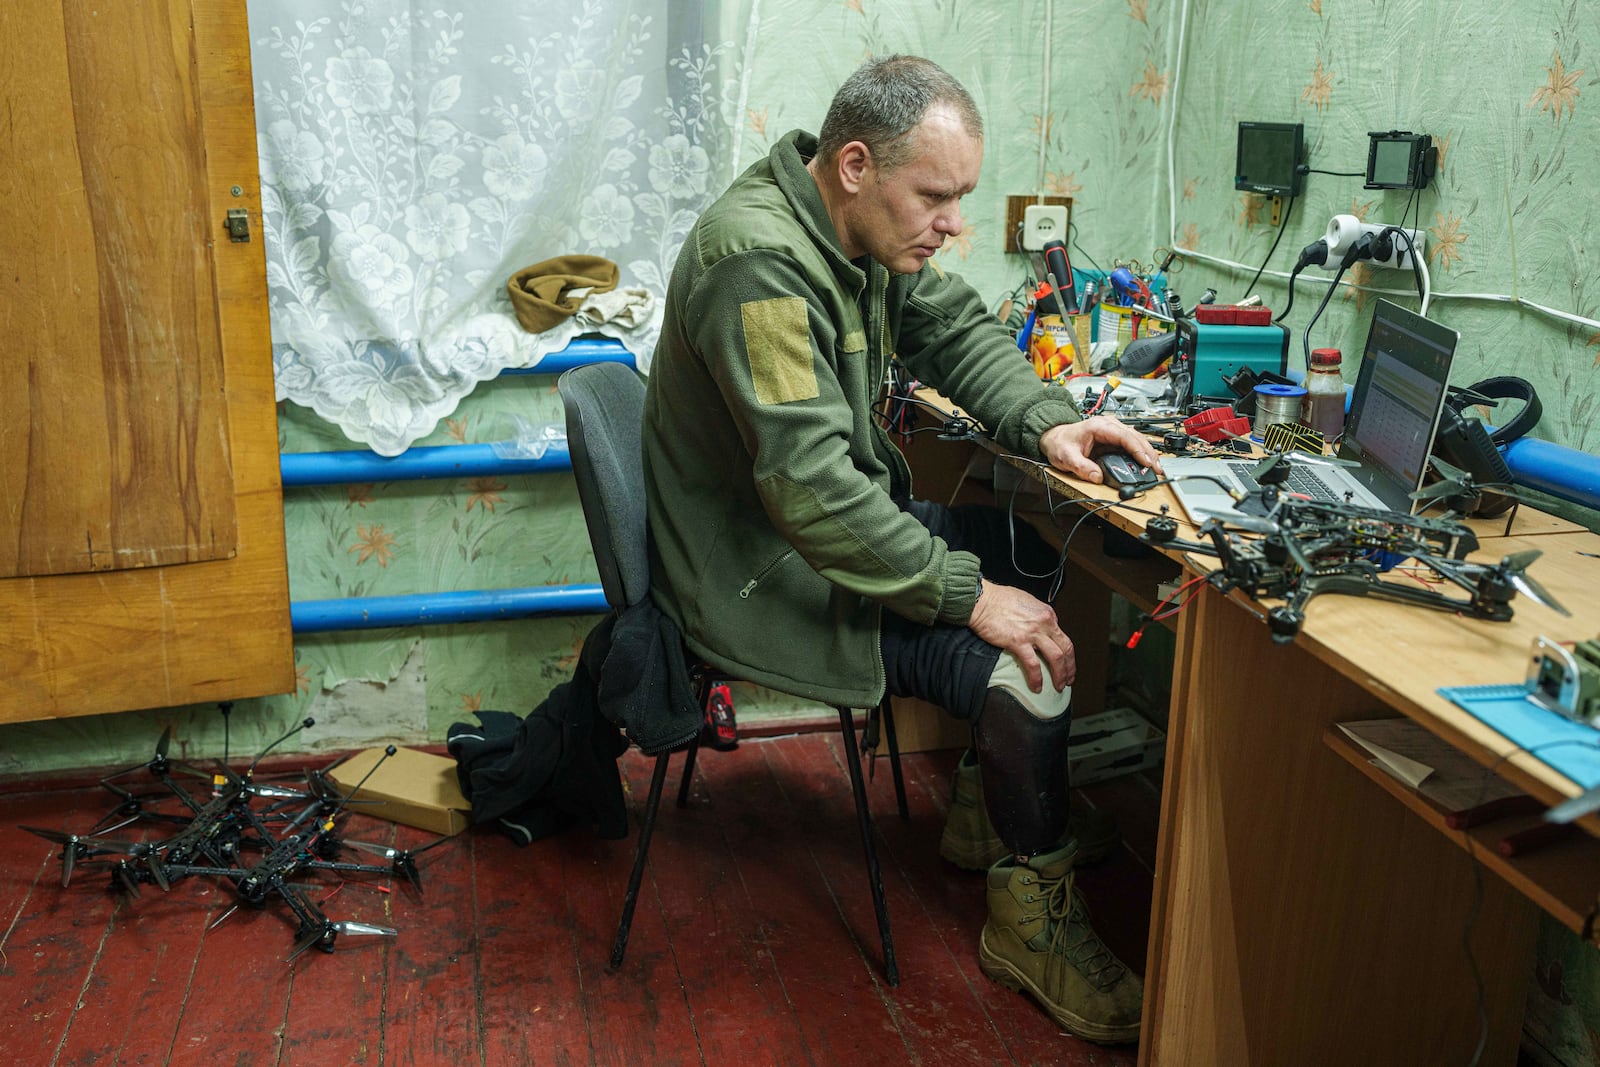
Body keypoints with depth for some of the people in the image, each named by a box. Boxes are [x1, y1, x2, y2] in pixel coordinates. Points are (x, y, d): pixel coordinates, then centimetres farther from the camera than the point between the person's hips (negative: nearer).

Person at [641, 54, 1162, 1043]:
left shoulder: (864, 225, 1)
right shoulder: (758, 263, -29)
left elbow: (957, 328, 10)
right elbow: (809, 487, -33)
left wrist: (1045, 421, -10)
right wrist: (969, 596, -28)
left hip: (835, 518, 10)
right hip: (763, 579, -10)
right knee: (1029, 661, -19)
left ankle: (985, 793, 24)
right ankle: (1034, 914, 4)